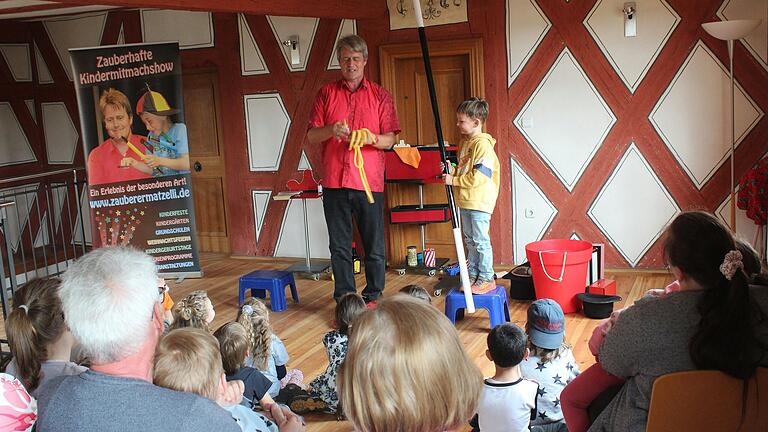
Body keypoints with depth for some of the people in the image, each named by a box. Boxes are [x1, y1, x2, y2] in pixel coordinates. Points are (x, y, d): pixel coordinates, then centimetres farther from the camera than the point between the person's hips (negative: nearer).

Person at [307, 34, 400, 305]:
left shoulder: (380, 95, 8)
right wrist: (332, 130, -14)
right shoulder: (326, 93, 10)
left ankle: (372, 298, 17)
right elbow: (311, 136, 7)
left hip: (370, 182, -1)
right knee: (339, 247, 6)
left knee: (374, 247, 4)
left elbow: (390, 140, 5)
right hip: (334, 181, 1)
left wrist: (373, 138, -17)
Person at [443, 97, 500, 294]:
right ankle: (473, 276, 25)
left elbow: (478, 177, -23)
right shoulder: (464, 142, 13)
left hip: (480, 202, -9)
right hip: (465, 201, 9)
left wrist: (454, 180, -17)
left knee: (481, 241, -2)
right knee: (470, 240, 15)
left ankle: (486, 278, 8)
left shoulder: (483, 144, -16)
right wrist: (451, 170, 2)